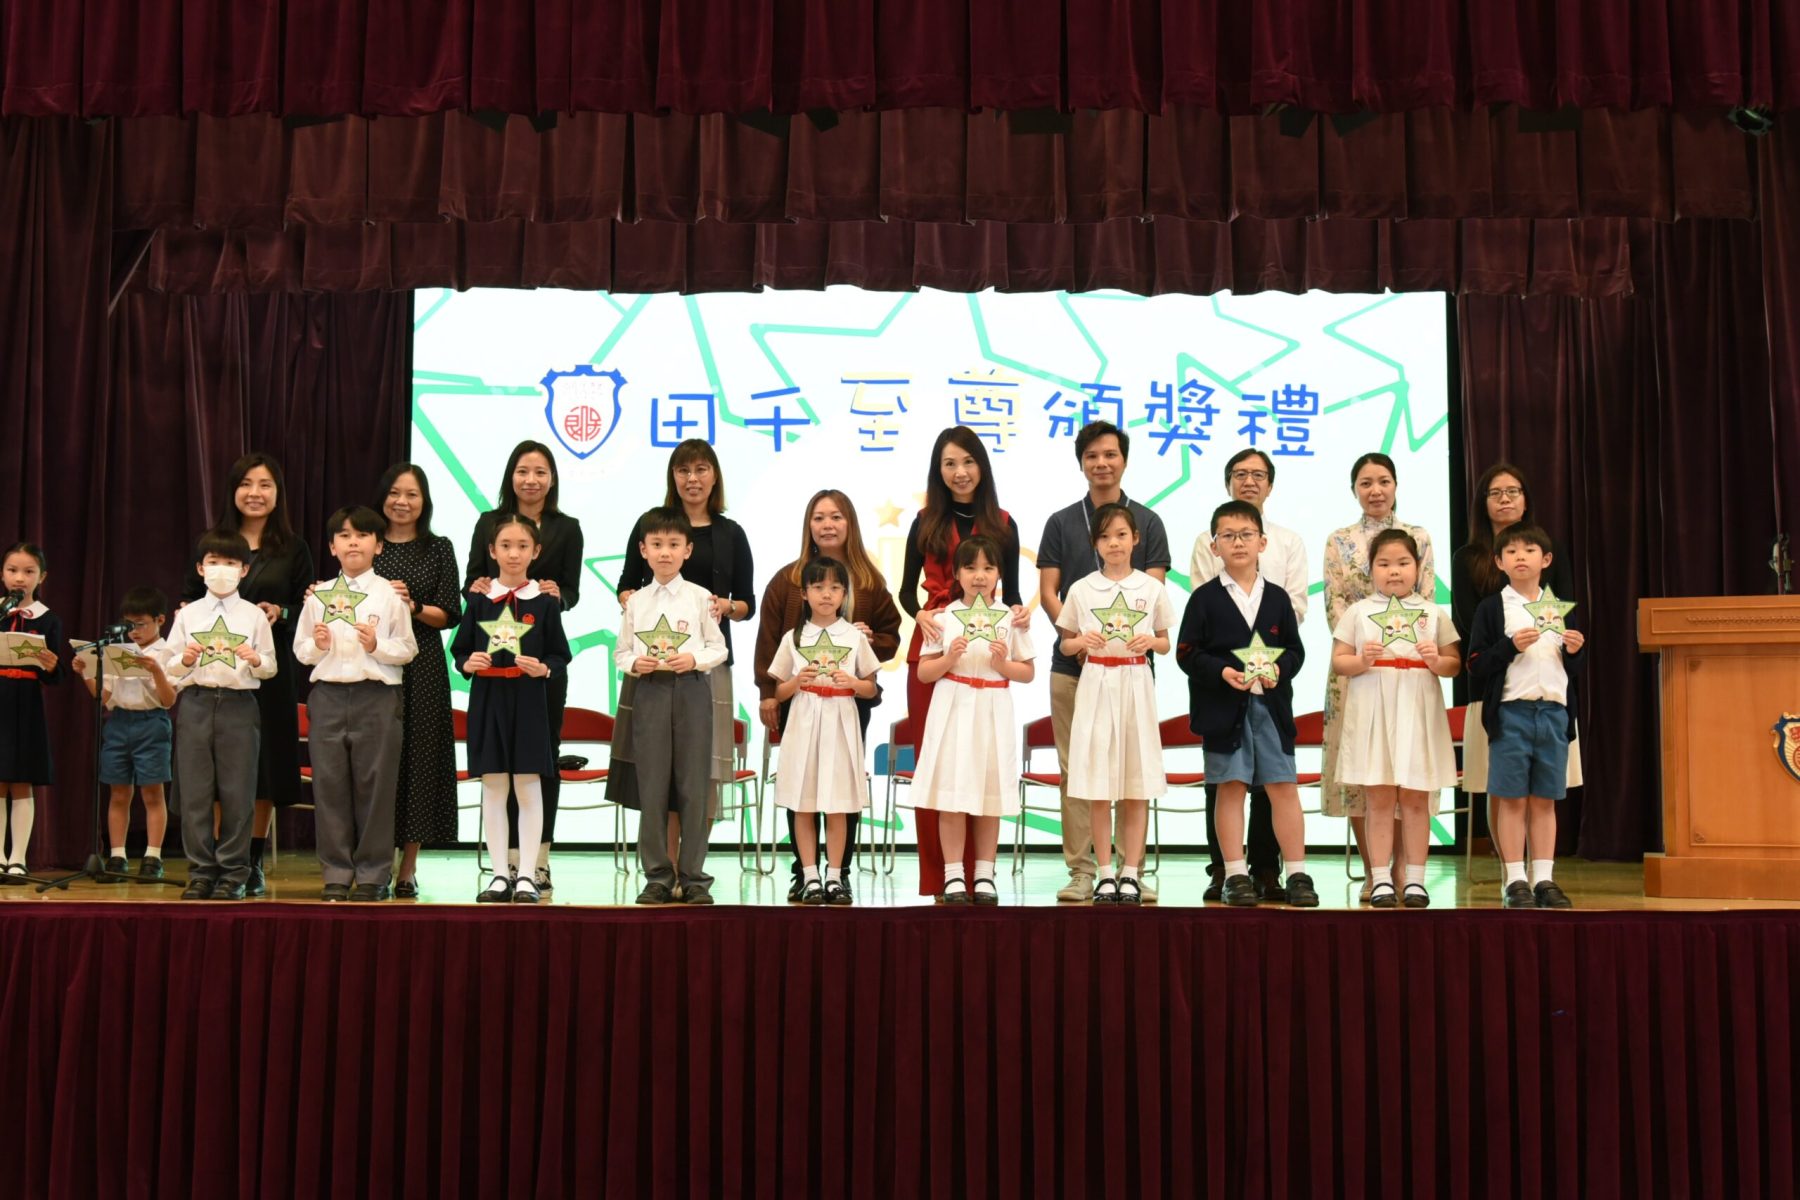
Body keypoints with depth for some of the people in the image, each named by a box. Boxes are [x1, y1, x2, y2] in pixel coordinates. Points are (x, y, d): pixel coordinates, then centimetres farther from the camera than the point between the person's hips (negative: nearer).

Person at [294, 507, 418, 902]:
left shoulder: (389, 594, 2)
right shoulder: (318, 596, 9)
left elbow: (407, 649, 1)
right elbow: (300, 650, 11)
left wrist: (377, 645, -16)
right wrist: (317, 644, -9)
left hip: (377, 695, -2)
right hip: (328, 694, 3)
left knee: (374, 784, 0)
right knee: (330, 784, 4)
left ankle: (372, 875, 9)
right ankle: (336, 873, 14)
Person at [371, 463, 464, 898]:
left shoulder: (439, 549, 8)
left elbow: (450, 614, 2)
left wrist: (413, 606, -14)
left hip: (422, 669, 0)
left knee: (419, 760, 0)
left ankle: (408, 870, 7)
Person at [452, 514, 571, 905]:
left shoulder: (544, 602, 0)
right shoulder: (479, 601, 5)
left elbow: (561, 657, 2)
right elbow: (459, 650, 8)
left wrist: (544, 668, -18)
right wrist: (467, 663, -13)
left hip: (529, 701, -2)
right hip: (487, 701, 2)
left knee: (528, 785, 1)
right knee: (492, 787, 6)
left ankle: (527, 876, 8)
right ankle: (499, 874, 14)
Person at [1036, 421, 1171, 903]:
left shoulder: (1148, 522, 8)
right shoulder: (1061, 522, 10)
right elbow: (1047, 592, 4)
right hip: (1071, 663, 1)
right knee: (1074, 768, 2)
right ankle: (1080, 870, 8)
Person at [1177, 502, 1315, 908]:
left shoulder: (1277, 598, 8)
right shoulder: (1204, 598, 0)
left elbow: (1296, 649, 10)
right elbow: (1187, 652, -3)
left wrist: (1278, 669, -10)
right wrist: (1222, 671, -17)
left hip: (1271, 704, 2)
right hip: (1224, 706, -2)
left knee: (1283, 787, 2)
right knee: (1230, 787, 2)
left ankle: (1297, 875, 10)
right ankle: (1236, 876, 10)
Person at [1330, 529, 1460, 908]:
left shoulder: (1434, 614, 9)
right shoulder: (1358, 612, 6)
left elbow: (1455, 664, 10)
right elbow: (1338, 661, 4)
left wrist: (1438, 662, -11)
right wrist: (1362, 660, -16)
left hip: (1418, 716, 1)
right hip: (1373, 716, -1)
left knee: (1414, 799, 5)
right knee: (1379, 799, 1)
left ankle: (1415, 880, 12)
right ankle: (1380, 880, 5)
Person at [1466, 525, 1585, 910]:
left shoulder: (1562, 607, 12)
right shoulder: (1492, 608, 1)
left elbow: (1576, 670, 16)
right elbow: (1476, 667, -4)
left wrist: (1575, 651, -5)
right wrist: (1510, 646, -16)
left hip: (1554, 710, 3)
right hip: (1511, 709, -3)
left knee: (1544, 799, 7)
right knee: (1512, 799, 0)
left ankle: (1543, 879, 12)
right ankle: (1515, 881, 5)